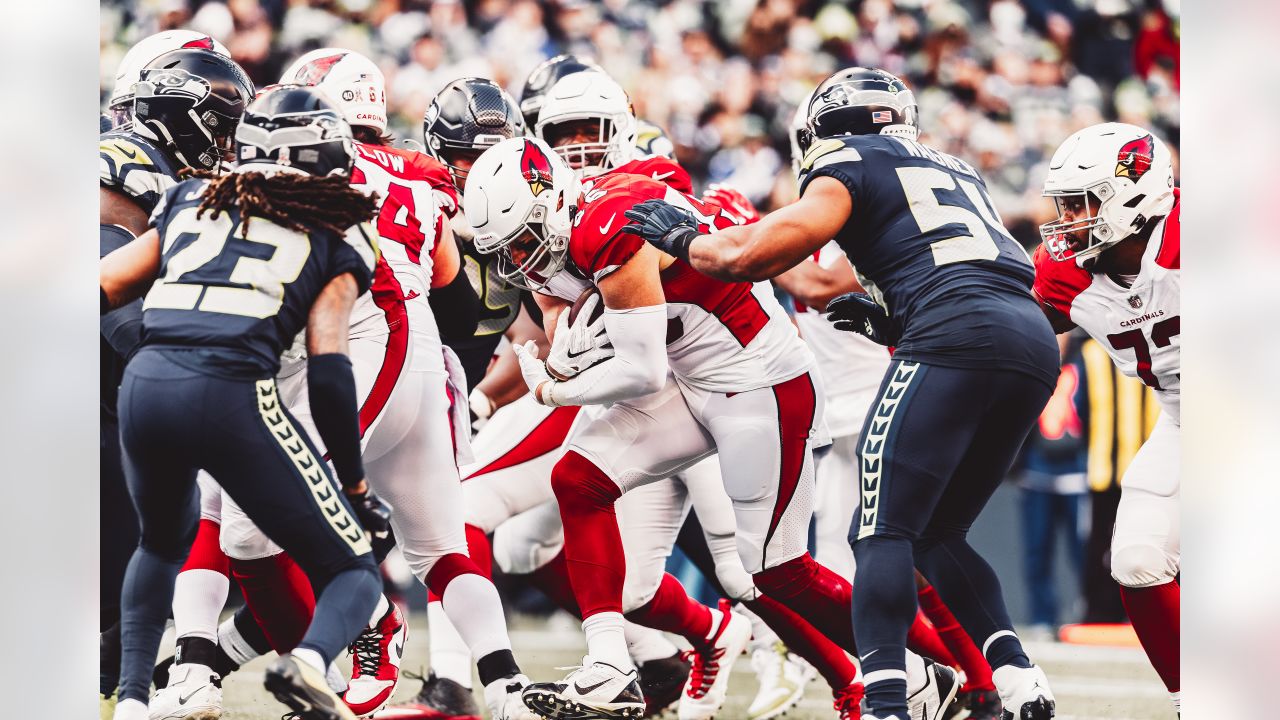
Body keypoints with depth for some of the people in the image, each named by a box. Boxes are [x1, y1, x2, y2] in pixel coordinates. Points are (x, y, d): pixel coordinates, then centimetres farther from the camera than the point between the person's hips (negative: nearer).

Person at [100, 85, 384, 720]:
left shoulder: (191, 201, 25)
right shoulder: (336, 238, 15)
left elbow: (102, 289, 21)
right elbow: (328, 368, 4)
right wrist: (353, 483, 11)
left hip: (144, 385, 4)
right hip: (234, 390, -4)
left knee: (163, 540, 35)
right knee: (353, 572, 9)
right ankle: (311, 659, -23)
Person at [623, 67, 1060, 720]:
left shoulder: (847, 165, 10)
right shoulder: (953, 170, 32)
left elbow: (752, 254, 1)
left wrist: (680, 238, 19)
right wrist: (888, 322, 30)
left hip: (959, 337, -7)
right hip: (1036, 341, 7)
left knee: (882, 533, -7)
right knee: (936, 534, 17)